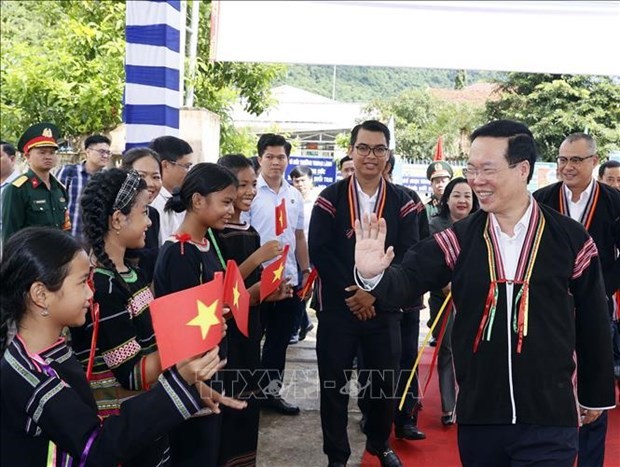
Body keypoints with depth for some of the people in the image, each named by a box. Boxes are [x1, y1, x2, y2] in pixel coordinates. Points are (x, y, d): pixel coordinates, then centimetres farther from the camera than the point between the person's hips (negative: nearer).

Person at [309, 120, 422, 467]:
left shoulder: (403, 204, 2)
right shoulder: (330, 199, -2)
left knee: (386, 382, 11)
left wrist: (374, 292, -14)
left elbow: (407, 258, -4)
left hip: (385, 308, 1)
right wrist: (352, 292, -14)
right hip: (337, 307, -1)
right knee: (334, 385, 5)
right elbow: (319, 252, -8)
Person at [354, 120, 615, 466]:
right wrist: (373, 275, -33)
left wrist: (596, 395, 12)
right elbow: (407, 282, -10)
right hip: (477, 416, 2)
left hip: (549, 420, -2)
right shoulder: (460, 239, -1)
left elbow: (593, 322, 4)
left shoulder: (570, 239, -4)